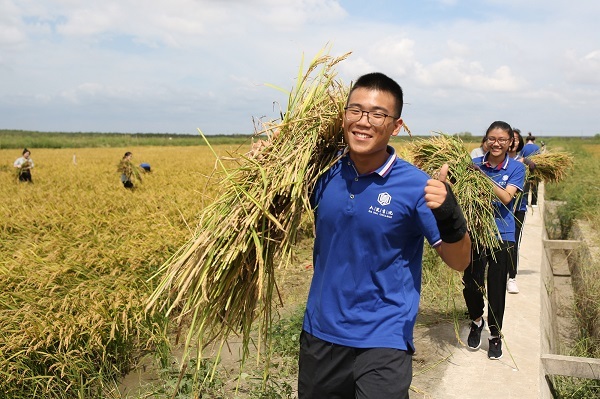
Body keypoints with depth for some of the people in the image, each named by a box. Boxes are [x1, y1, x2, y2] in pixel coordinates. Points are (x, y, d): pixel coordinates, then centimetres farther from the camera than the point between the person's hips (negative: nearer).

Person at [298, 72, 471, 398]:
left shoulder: (416, 186, -15)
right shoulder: (325, 175, -5)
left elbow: (459, 262, -11)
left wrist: (450, 219, -31)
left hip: (383, 340, -4)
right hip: (319, 332, 4)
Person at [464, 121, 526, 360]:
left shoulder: (516, 168, -2)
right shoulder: (475, 164, 1)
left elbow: (506, 197, -16)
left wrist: (483, 177, -26)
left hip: (501, 234, -1)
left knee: (496, 287, 5)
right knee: (471, 283, 4)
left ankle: (495, 335, 26)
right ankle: (476, 321, 35)